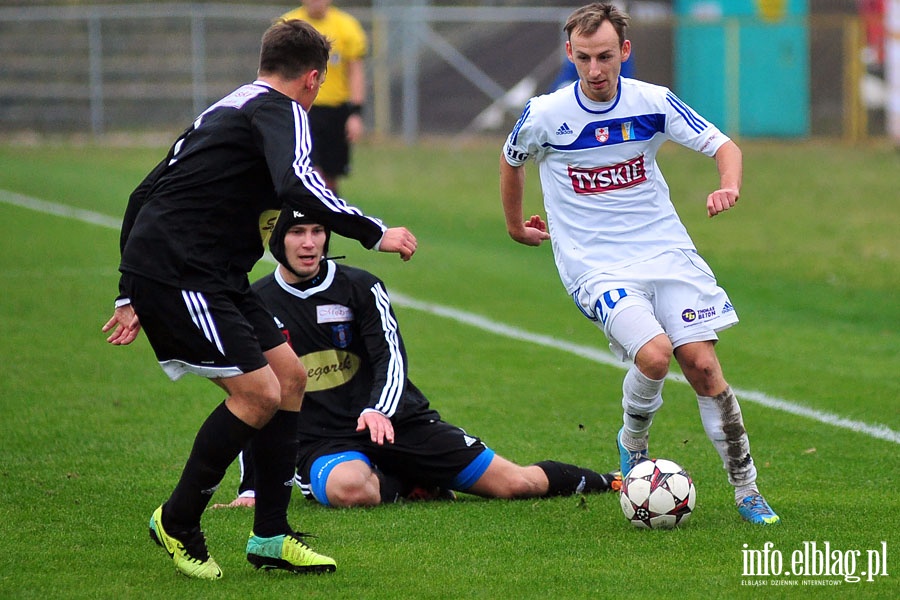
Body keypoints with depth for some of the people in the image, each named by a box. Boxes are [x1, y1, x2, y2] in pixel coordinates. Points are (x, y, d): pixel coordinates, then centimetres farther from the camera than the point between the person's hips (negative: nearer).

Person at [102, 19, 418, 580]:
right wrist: (377, 234, -20)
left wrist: (132, 296, 26)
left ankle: (271, 537, 11)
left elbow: (145, 194, 24)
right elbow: (297, 186, -28)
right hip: (178, 275, -10)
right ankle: (177, 523, 4)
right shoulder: (279, 109, -6)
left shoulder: (227, 109, 23)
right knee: (259, 393, -12)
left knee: (290, 376, 8)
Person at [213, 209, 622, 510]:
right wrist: (251, 488, 0)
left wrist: (378, 411, -29)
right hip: (321, 443, -1)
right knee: (348, 488, -41)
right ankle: (412, 487, -11)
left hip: (395, 422, 1)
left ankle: (602, 483, 24)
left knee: (516, 484, -4)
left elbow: (391, 358, -6)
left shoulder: (360, 287, 2)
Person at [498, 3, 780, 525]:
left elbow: (724, 146, -1)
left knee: (702, 363, -9)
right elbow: (511, 161, 15)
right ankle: (633, 444, 7)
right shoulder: (544, 115, -6)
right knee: (653, 354, -24)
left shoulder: (653, 102, -4)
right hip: (595, 265, -2)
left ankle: (746, 489, 2)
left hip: (666, 252, 2)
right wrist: (516, 226, 26)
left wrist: (728, 187, -22)